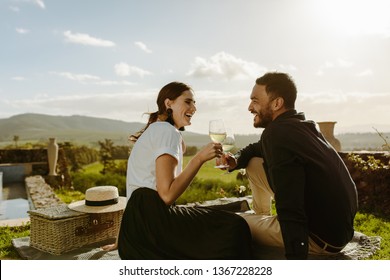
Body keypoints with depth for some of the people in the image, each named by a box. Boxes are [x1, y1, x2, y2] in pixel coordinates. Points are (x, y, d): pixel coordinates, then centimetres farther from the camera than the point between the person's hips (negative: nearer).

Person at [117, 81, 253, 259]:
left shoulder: (155, 129, 20)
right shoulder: (168, 132, -10)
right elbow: (167, 194, -20)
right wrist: (200, 158, -18)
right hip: (152, 216, -10)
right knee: (234, 227, -14)